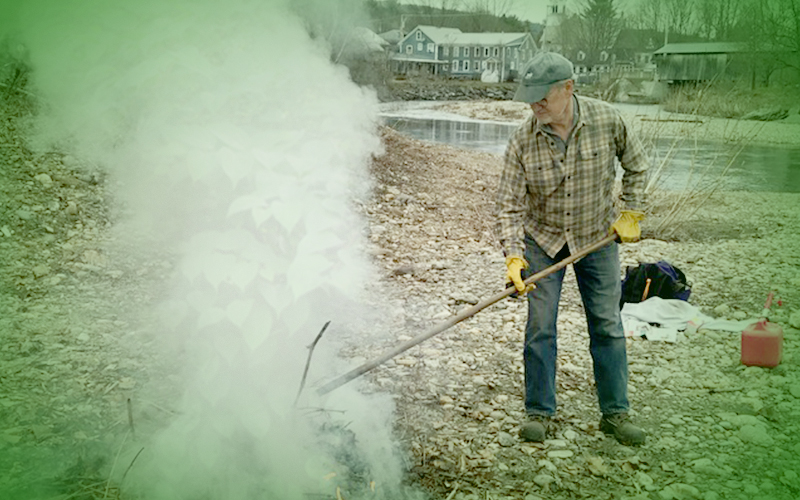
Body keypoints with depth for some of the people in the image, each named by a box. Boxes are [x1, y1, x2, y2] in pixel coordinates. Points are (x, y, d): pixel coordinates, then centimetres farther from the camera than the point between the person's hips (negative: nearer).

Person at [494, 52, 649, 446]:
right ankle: (539, 412, 13)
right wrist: (513, 255, -27)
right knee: (540, 327, -2)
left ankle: (615, 413, 18)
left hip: (597, 237, 1)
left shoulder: (606, 120, -15)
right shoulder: (523, 141, -18)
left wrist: (631, 213, 0)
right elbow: (508, 205, -16)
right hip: (543, 238, -1)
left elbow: (636, 164, 4)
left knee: (607, 325, 5)